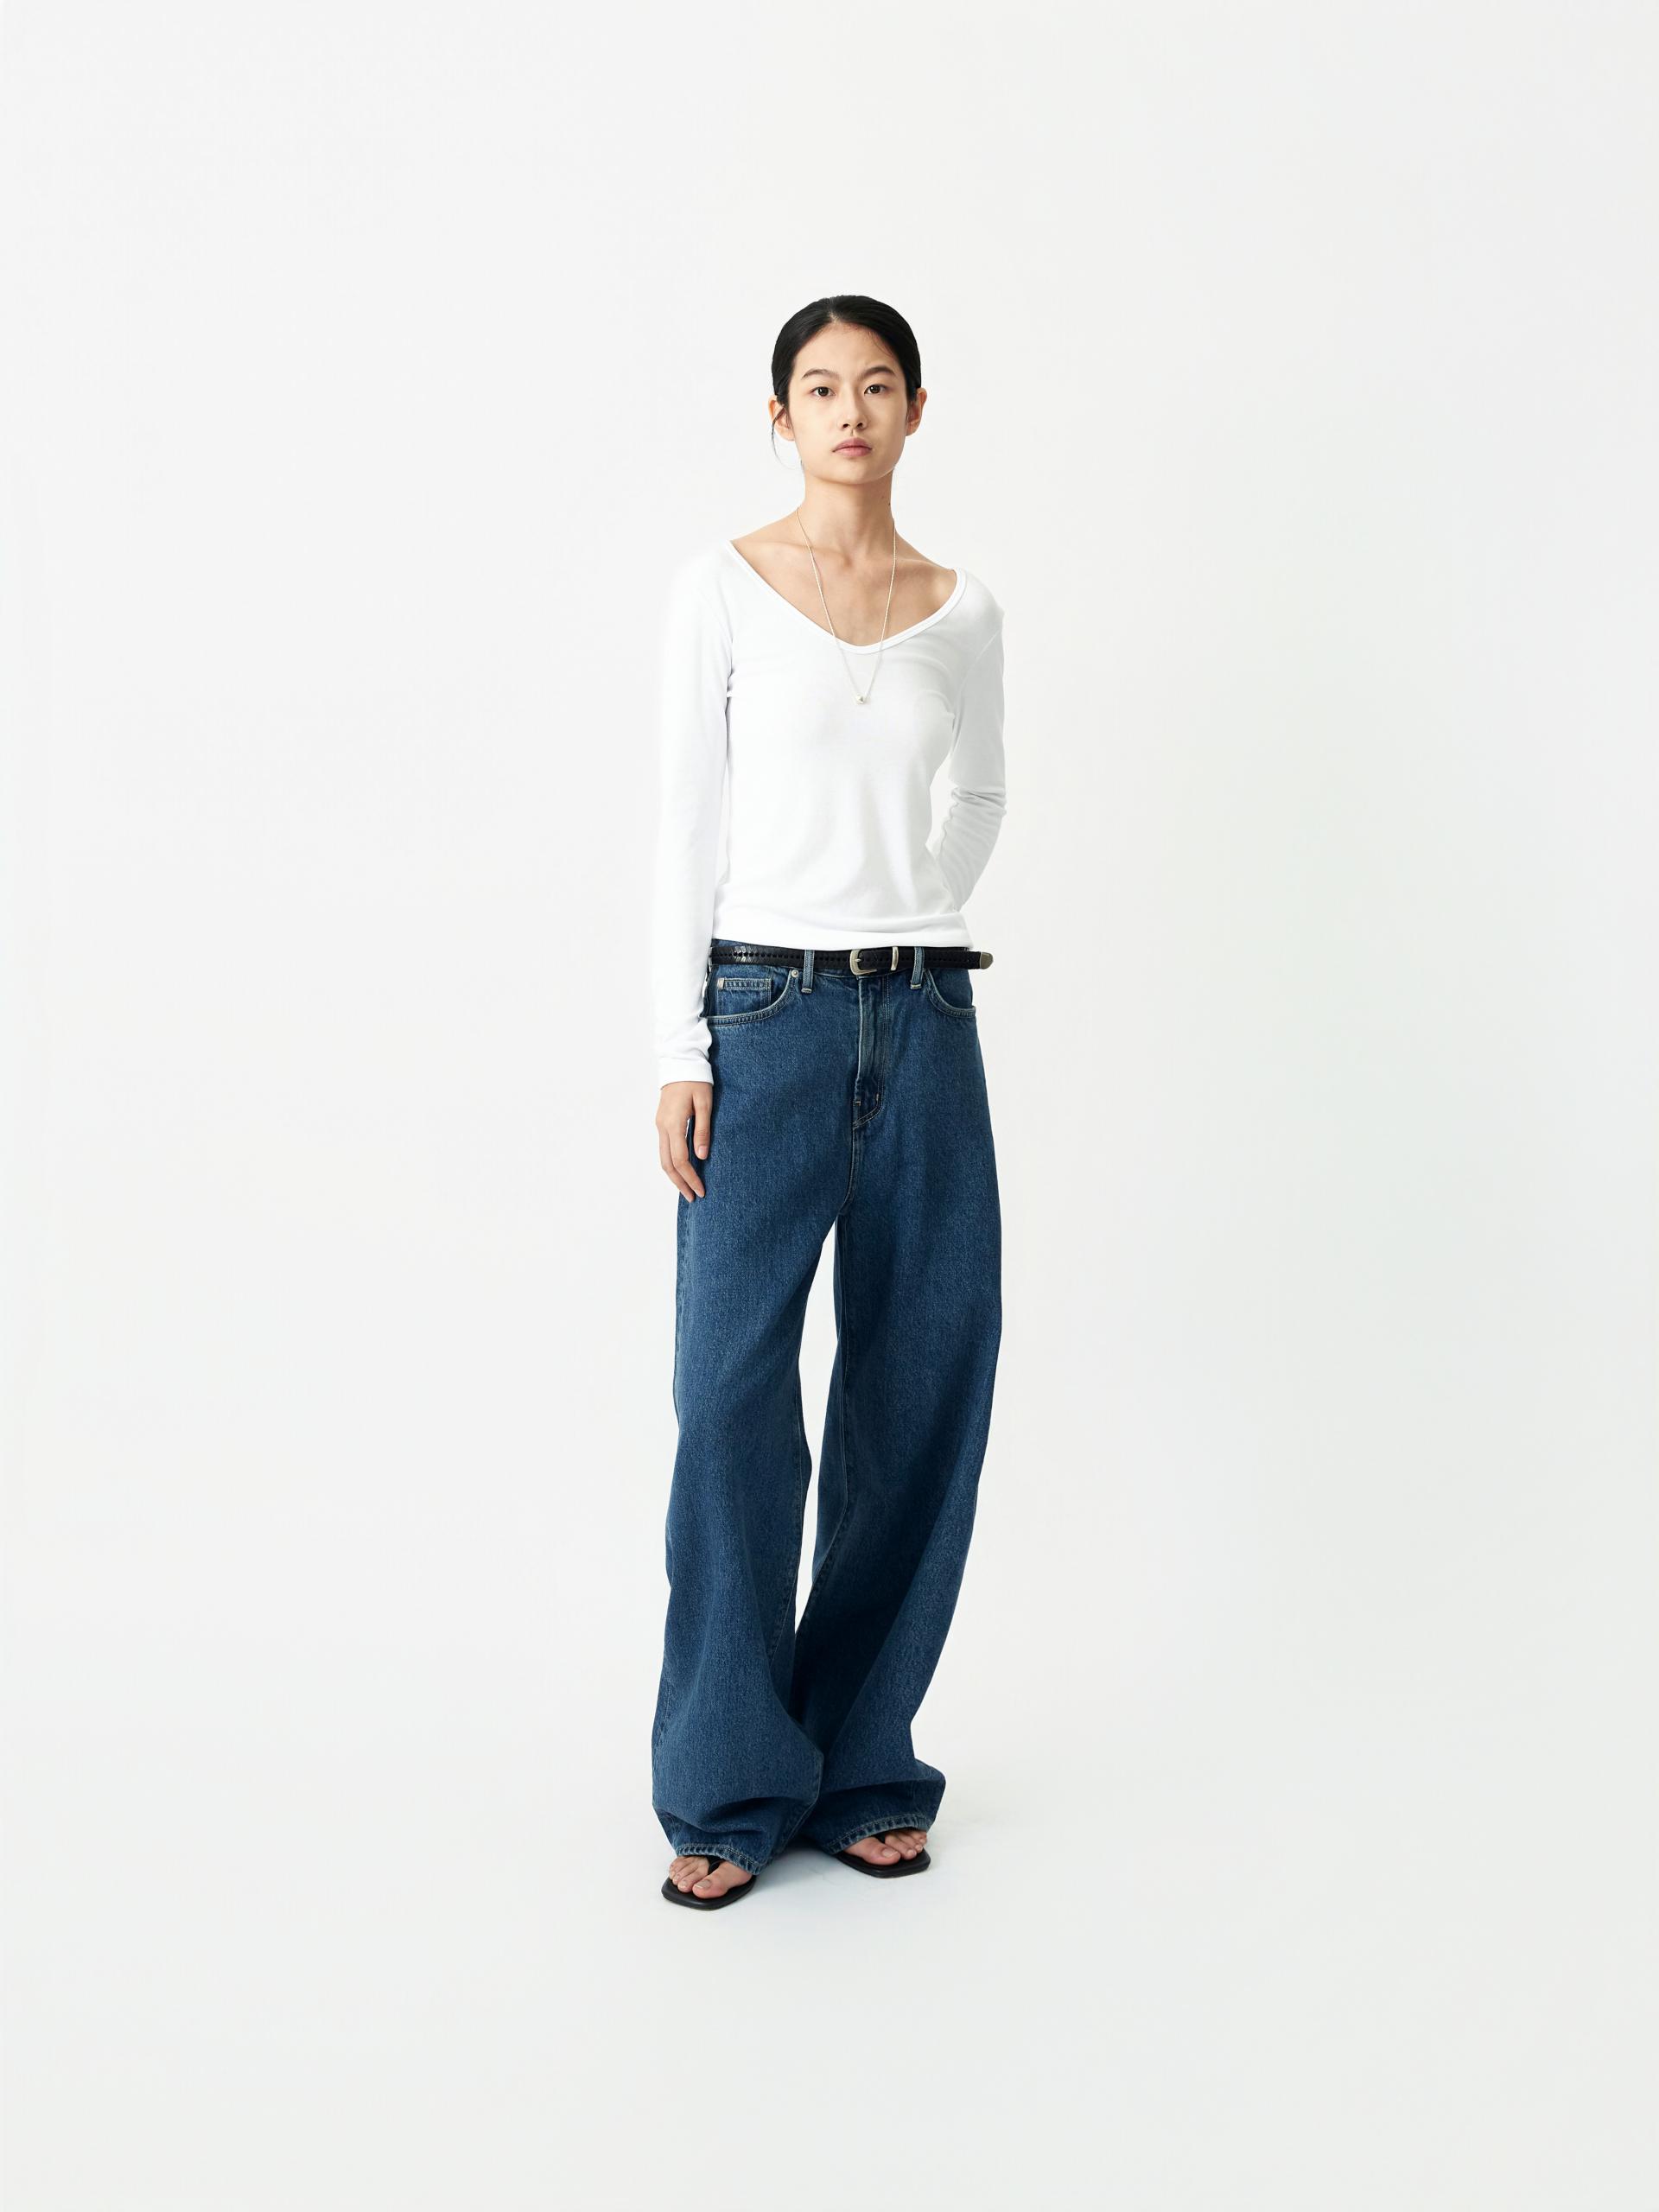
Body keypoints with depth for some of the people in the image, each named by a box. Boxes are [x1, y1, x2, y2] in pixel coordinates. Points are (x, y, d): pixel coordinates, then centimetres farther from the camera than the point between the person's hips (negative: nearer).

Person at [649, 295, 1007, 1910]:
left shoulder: (964, 610, 10)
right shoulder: (723, 585, 2)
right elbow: (688, 818, -1)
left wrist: (916, 912, 7)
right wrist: (680, 1047, -8)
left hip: (924, 1018, 3)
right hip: (764, 1009, -3)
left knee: (923, 1387, 5)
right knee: (734, 1386, -7)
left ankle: (863, 1766, 19)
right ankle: (732, 1788, 8)